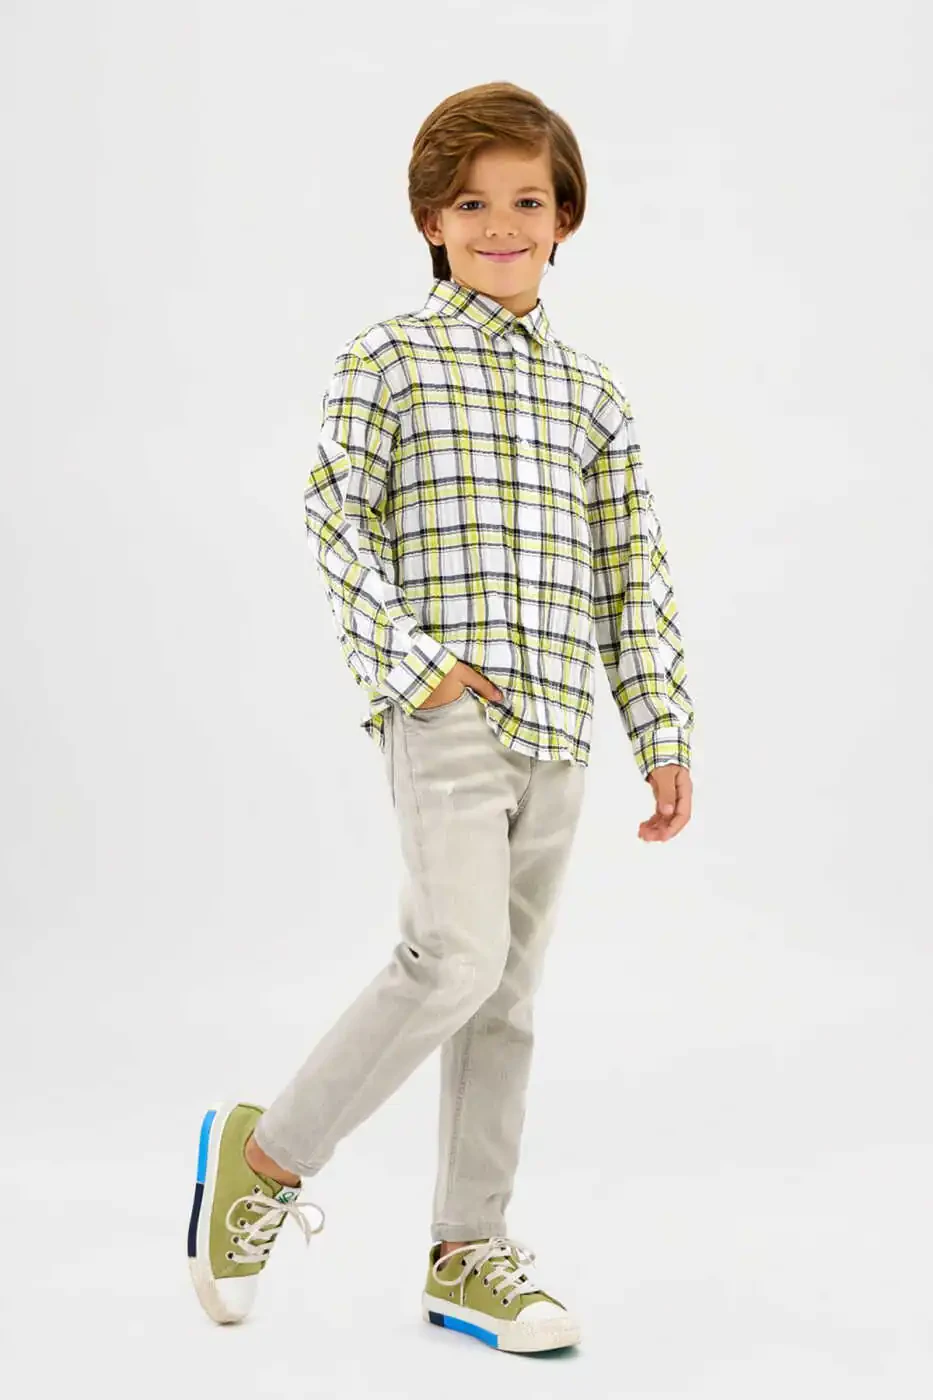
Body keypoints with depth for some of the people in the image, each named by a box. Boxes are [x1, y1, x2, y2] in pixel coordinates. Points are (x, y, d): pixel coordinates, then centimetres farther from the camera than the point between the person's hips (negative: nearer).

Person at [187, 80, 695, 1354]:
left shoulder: (592, 394, 16)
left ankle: (469, 1256, 18)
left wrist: (667, 736, 8)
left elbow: (634, 579, 15)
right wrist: (415, 663, -15)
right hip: (444, 717, -5)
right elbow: (337, 522, -5)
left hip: (554, 731, 5)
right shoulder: (388, 359, 3)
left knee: (508, 991, 8)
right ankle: (267, 1152, 0)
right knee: (460, 955, -20)